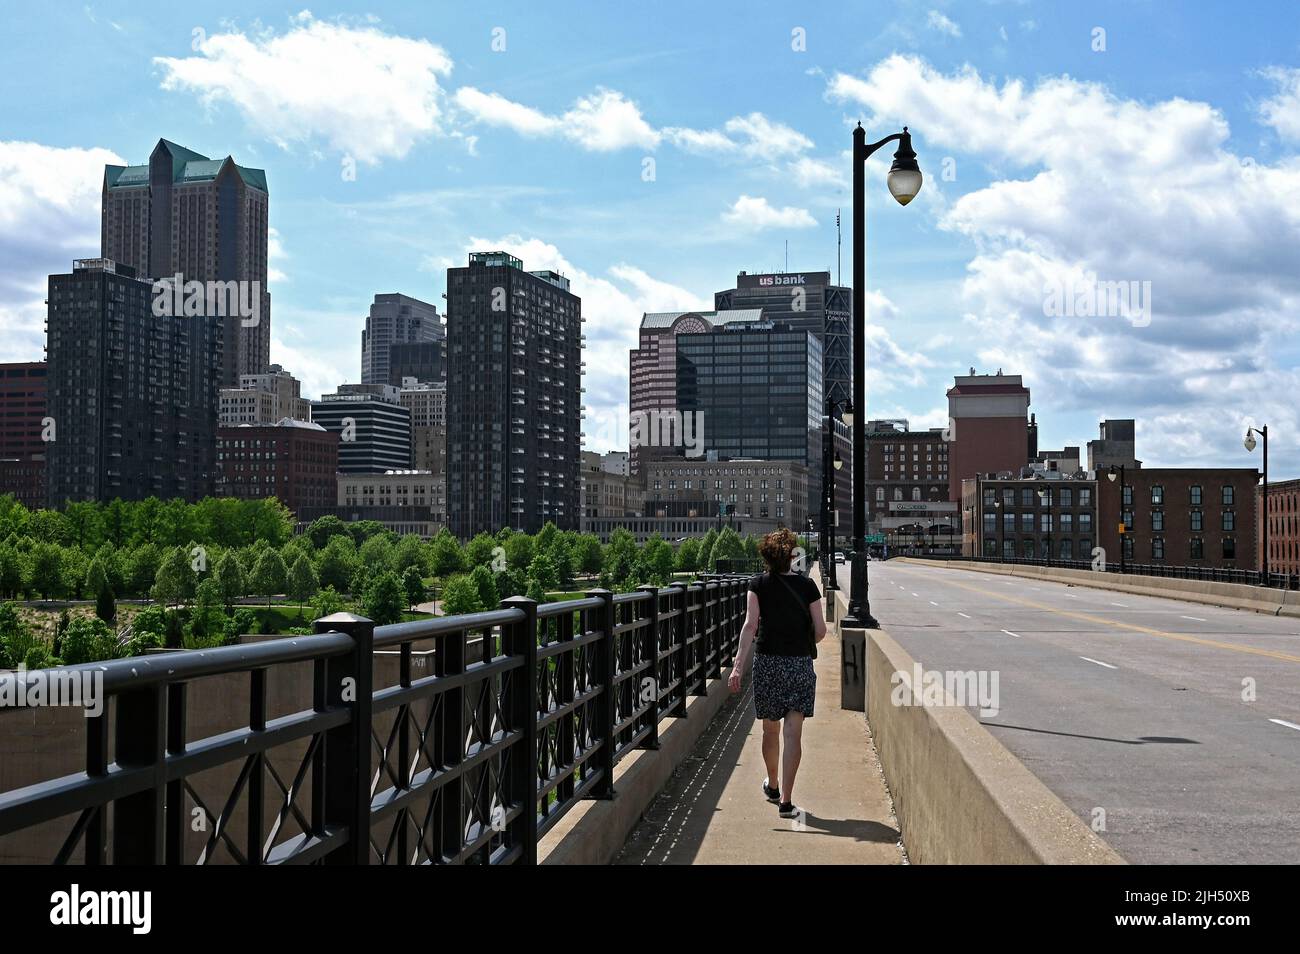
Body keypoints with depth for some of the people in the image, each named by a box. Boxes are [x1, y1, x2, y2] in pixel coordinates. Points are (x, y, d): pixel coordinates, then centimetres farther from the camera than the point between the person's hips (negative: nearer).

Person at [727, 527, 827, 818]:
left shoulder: (758, 584, -3)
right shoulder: (807, 586, 0)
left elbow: (750, 625, -14)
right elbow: (820, 631, 0)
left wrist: (738, 666, -17)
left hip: (767, 663, 1)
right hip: (800, 664, -1)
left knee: (770, 730, 17)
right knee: (793, 733, -2)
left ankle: (773, 786, 37)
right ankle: (786, 800, -8)